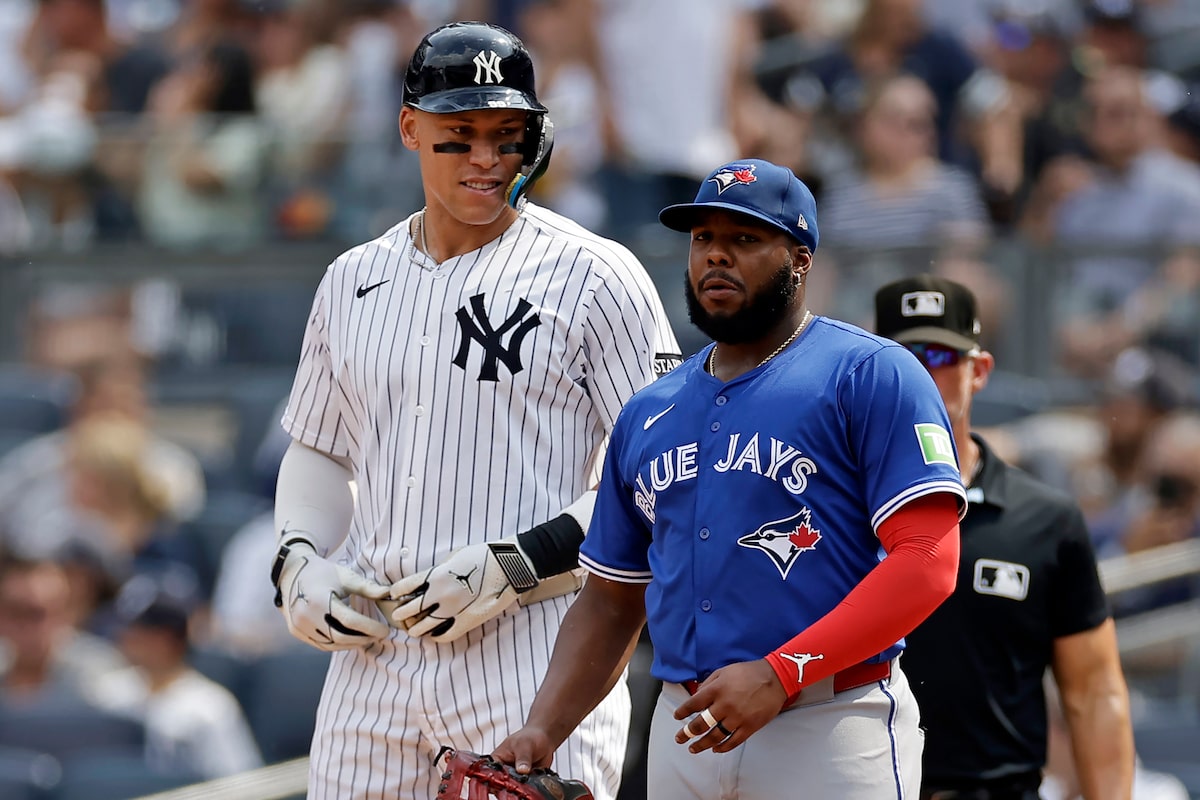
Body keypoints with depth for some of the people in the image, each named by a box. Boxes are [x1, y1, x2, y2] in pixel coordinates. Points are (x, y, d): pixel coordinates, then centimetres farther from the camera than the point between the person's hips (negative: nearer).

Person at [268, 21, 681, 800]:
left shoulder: (594, 275, -2)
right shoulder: (353, 282, 16)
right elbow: (319, 452, 25)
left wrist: (511, 567, -16)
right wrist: (299, 562, 4)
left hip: (534, 656, -5)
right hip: (374, 660, 5)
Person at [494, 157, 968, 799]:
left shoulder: (870, 376, -2)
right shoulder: (648, 414, 18)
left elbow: (927, 561, -13)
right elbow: (610, 601, 22)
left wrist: (778, 675, -20)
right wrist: (543, 729, 4)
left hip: (830, 738, -6)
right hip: (685, 737, 6)